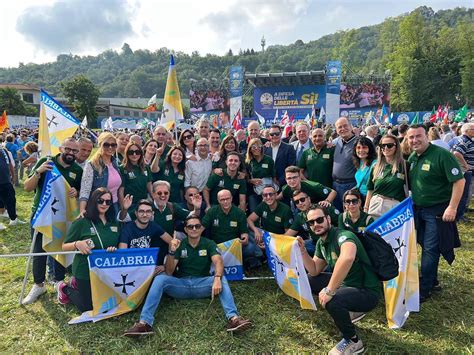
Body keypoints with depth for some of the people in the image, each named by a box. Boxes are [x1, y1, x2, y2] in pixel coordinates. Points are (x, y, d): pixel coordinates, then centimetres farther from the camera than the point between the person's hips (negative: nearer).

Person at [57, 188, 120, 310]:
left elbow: (119, 245, 9)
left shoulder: (114, 223, 0)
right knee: (87, 307, 6)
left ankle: (77, 285, 36)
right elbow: (64, 247, -8)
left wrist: (114, 249, -14)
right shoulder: (81, 222, -14)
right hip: (85, 271, -5)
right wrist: (77, 244, -29)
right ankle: (65, 289, 30)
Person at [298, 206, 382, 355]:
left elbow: (348, 257, -49)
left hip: (367, 292, -9)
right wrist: (303, 250, -5)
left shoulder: (343, 236, -26)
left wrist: (329, 290, -41)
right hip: (346, 285, 9)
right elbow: (315, 271, 11)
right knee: (309, 280, 8)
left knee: (331, 301, -33)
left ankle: (353, 341, -3)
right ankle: (351, 311, 18)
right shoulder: (321, 242, 3)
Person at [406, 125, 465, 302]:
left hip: (437, 210, -7)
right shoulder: (412, 158, 5)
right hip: (417, 208, 7)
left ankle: (424, 289, 12)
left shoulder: (441, 155, -17)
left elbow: (459, 180, -19)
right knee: (424, 245, 18)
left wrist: (452, 207, -23)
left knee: (430, 249, 0)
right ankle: (432, 279, 36)